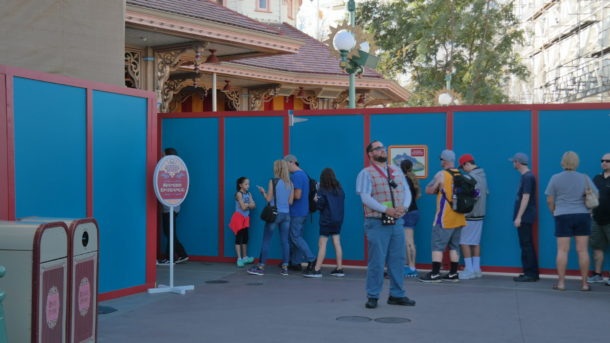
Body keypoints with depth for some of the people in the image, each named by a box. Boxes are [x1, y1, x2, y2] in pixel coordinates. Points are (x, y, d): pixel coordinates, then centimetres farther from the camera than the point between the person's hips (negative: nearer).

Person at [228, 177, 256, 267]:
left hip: (246, 218, 7)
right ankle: (239, 259, -8)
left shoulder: (249, 194, 9)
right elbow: (243, 207, -18)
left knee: (245, 238, 11)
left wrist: (246, 204, -15)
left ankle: (245, 257, 20)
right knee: (239, 238, -7)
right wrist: (249, 204, -2)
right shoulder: (239, 194, -12)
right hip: (239, 217, -7)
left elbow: (253, 206, 0)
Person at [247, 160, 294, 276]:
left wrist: (263, 191, 10)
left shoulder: (273, 181, -9)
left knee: (266, 240, 2)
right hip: (286, 214, 5)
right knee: (284, 241, 6)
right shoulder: (290, 183, 6)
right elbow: (290, 201, 6)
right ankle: (284, 267, 6)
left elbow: (268, 199, -7)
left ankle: (261, 267, 5)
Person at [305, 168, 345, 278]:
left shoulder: (322, 190, -10)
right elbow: (342, 200, 14)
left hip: (326, 220, -6)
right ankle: (339, 269, 10)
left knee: (322, 244, -6)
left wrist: (316, 200, 5)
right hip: (338, 219, 6)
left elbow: (320, 206, -13)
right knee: (337, 243, 8)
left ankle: (317, 270, -7)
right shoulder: (339, 189, 7)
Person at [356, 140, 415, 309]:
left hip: (397, 222, 6)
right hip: (377, 223, -5)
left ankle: (397, 295, 18)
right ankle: (372, 296, 7)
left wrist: (403, 207, -9)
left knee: (397, 260, 8)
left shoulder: (397, 171, 16)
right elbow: (365, 197, -13)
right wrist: (386, 210, -20)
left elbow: (407, 192, 12)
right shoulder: (366, 173, -2)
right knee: (376, 261, -3)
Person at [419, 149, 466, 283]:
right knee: (454, 246, 12)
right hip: (458, 218, 6)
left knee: (437, 245, -3)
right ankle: (453, 274, 14)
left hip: (444, 218, -6)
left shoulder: (441, 174, -10)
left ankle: (435, 274, -6)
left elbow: (428, 190, -4)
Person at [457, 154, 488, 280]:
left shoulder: (471, 176, -16)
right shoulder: (482, 175, 13)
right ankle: (476, 269, 15)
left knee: (464, 242, -3)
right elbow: (486, 192, 15)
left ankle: (469, 270, -3)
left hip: (470, 215, -9)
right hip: (480, 214, 9)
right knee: (476, 242, 12)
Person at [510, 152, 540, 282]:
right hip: (525, 218, 10)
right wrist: (518, 217, 18)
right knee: (527, 245, 13)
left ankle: (530, 274, -3)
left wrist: (519, 217, -20)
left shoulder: (527, 177, -14)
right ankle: (533, 273, 18)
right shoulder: (526, 176, 16)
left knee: (526, 246, -6)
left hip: (524, 218, -10)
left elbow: (525, 198, -19)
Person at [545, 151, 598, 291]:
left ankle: (561, 282, 2)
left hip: (563, 216, -1)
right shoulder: (585, 178, 1)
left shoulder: (555, 178, -2)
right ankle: (584, 283, 7)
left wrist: (554, 212, 15)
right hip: (583, 215, 1)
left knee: (562, 250, 1)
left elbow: (550, 200, -1)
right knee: (582, 250, 3)